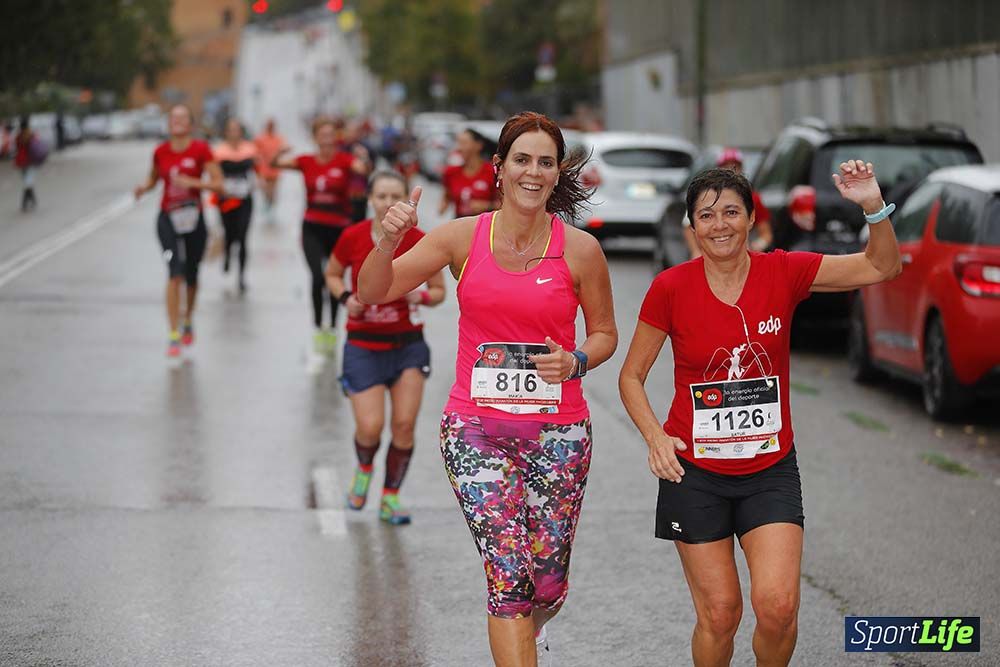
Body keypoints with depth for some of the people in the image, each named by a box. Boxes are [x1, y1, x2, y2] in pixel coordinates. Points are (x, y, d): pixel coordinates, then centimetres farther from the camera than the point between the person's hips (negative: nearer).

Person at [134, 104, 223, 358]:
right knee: (175, 272, -17)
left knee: (191, 276, 14)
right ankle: (174, 336, -15)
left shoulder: (201, 149, -8)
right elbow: (153, 178, 16)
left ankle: (188, 322, 43)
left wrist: (192, 182, -24)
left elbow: (218, 184, -11)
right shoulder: (160, 152, -1)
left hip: (193, 219, 0)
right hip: (168, 219, 0)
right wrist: (144, 187, -5)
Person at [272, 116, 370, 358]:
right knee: (318, 276, -19)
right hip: (313, 227, 0)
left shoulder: (343, 159, -5)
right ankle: (318, 327, -7)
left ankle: (332, 329, 31)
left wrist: (363, 160, -47)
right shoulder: (306, 161, 1)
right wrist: (279, 155, -30)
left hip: (339, 228, 0)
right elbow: (277, 163, -8)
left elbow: (361, 168, -24)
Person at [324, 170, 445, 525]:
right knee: (370, 427, -9)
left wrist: (421, 296, -18)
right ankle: (364, 469, 26)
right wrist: (346, 297, -10)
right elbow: (332, 274, 10)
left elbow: (439, 290, 4)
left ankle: (390, 497, 13)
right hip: (364, 345, -1)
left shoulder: (420, 242, -8)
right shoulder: (353, 237, -8)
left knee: (404, 424, -7)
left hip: (408, 343, 1)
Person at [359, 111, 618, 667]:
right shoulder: (464, 237, -1)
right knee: (508, 571, -11)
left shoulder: (580, 250, -2)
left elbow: (605, 333, 10)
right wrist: (389, 240, -20)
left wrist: (575, 362, -11)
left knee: (548, 581, 7)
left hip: (557, 431, 1)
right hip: (476, 429, 0)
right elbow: (374, 292, -1)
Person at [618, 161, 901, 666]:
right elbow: (631, 376, 2)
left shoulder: (783, 273, -4)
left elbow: (881, 267, -6)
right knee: (719, 614, 2)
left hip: (770, 468, 1)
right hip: (695, 472, -1)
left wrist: (873, 206, -24)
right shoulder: (671, 288, -7)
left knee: (777, 606, -13)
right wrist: (655, 436, -15)